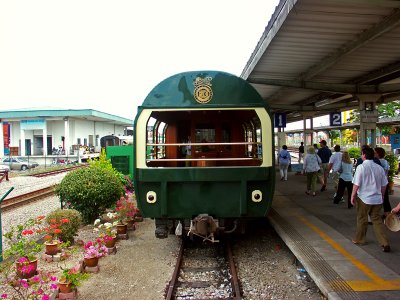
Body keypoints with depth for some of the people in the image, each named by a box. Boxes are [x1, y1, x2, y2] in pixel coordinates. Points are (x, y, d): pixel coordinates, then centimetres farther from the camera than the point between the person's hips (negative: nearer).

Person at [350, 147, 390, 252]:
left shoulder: (361, 167, -15)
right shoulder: (379, 168, 1)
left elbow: (356, 184, -15)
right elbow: (384, 185, 7)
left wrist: (353, 196, -4)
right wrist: (381, 196, 21)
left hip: (364, 198, -4)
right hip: (377, 198, 4)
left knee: (362, 219, 12)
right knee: (377, 219, 13)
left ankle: (359, 239, 28)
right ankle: (384, 243, 7)